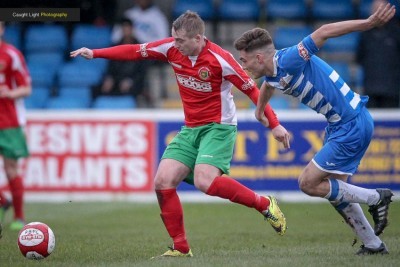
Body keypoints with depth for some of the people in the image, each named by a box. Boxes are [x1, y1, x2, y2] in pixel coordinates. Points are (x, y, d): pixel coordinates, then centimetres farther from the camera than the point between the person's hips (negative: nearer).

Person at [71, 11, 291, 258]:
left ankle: (265, 204, -10)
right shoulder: (172, 48, -4)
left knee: (204, 181, -29)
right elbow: (134, 51, 5)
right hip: (190, 129, 7)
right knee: (163, 182, -6)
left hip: (219, 127, -7)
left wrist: (274, 124, -15)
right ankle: (181, 248, 3)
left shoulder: (219, 59, -20)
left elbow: (252, 89, -14)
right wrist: (94, 53, 2)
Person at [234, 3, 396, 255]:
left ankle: (375, 198, 4)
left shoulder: (288, 61, -22)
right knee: (334, 190, 15)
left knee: (309, 183, -6)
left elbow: (324, 32, -28)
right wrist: (260, 111, 53)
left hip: (352, 125, -10)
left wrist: (370, 22, -36)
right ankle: (373, 244, 23)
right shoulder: (272, 74, 6)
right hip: (340, 125, 10)